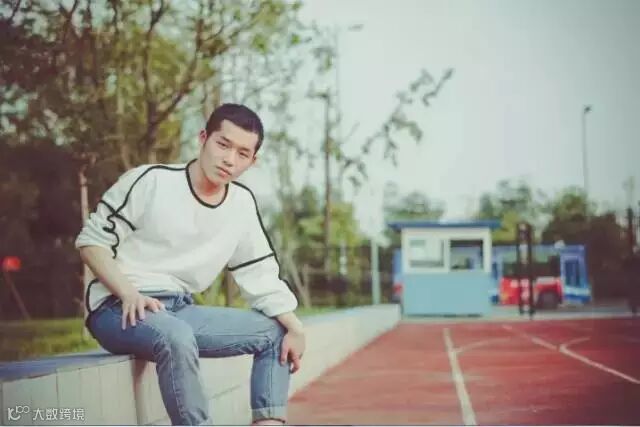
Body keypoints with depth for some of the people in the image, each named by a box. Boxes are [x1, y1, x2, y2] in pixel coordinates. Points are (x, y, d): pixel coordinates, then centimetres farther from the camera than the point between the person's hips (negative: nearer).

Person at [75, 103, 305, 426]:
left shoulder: (243, 205, 6)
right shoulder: (150, 181, -10)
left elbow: (261, 277, 9)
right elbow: (91, 241, -7)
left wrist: (295, 327, -6)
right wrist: (129, 294, -21)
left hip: (179, 311, 7)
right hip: (120, 310, -7)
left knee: (275, 333, 0)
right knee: (176, 336, -38)